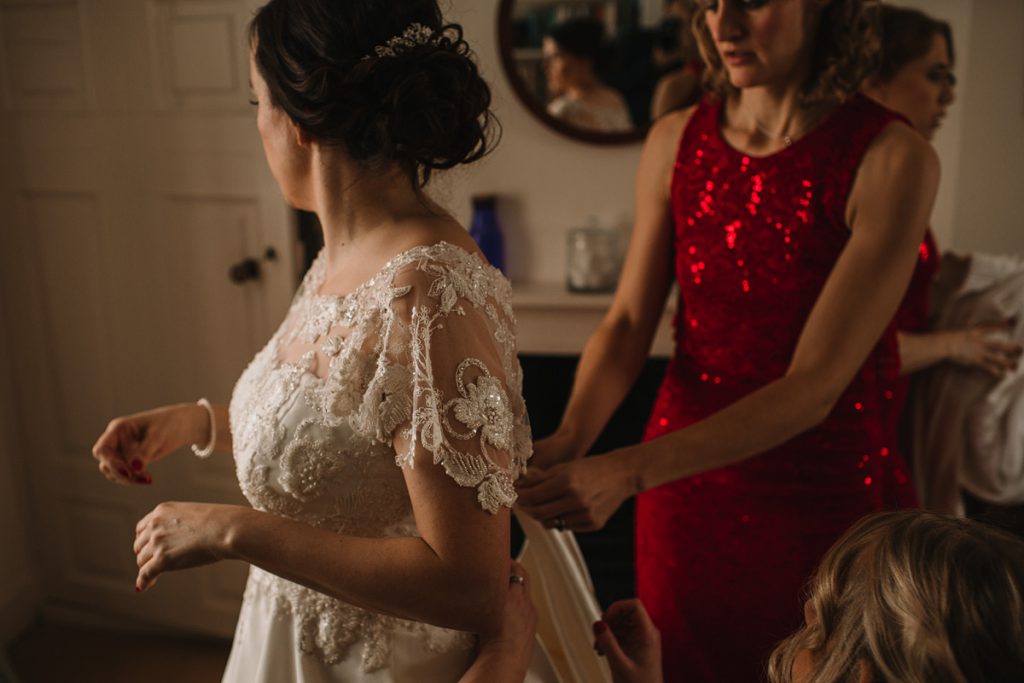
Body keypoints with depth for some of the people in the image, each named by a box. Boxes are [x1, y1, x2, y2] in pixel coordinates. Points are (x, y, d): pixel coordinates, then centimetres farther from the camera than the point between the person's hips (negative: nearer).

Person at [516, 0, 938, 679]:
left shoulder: (892, 158, -16)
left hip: (825, 495, -3)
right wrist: (571, 438, -22)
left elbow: (815, 385, -22)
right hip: (687, 489, 4)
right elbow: (628, 323, -3)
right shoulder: (676, 141, -2)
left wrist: (628, 471, -32)